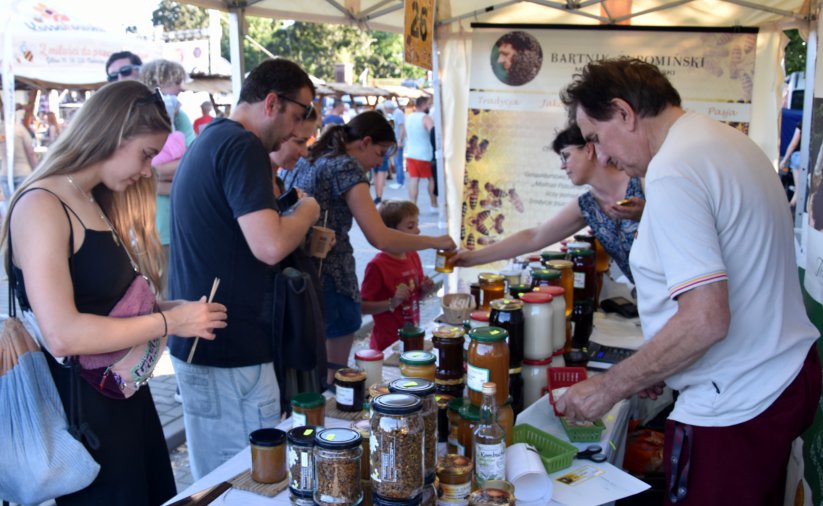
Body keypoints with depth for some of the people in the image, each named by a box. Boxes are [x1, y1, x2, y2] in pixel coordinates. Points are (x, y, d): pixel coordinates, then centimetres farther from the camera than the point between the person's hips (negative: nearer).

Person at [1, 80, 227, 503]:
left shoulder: (98, 205, 13)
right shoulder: (41, 206, -16)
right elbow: (61, 335, -26)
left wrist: (176, 309, -2)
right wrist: (169, 321, -19)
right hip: (81, 409, -9)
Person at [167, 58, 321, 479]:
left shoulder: (207, 142, 16)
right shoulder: (243, 146, -15)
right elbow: (270, 247, -27)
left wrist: (301, 237, 16)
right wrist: (307, 210, -7)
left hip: (193, 345, 10)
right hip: (230, 352, -10)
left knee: (213, 480, 18)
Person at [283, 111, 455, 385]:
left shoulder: (305, 160, 13)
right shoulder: (347, 167, -12)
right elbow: (380, 238, -20)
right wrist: (435, 242, -10)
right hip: (329, 285, -9)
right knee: (333, 375, 2)